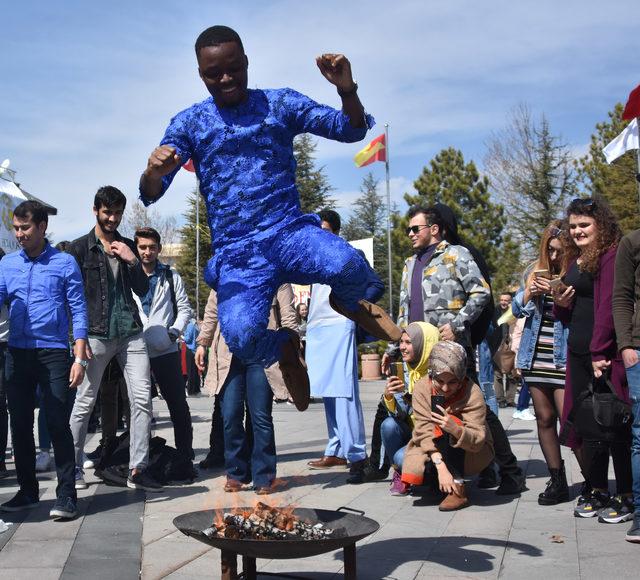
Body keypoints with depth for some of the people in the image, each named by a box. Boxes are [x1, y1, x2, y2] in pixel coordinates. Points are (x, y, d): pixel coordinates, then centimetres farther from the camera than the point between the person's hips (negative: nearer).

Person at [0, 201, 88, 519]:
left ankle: (66, 494, 2)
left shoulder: (64, 263, 0)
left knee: (58, 423, -5)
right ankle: (27, 490, 22)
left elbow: (78, 311, -2)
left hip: (53, 353, -4)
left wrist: (79, 359, -9)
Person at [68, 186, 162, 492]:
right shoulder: (80, 248, 2)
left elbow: (143, 290, 12)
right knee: (84, 403, 3)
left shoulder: (128, 247, 14)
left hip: (131, 333, 4)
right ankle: (74, 467, 17)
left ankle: (138, 470, 2)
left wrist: (132, 261, -4)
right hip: (96, 336, -4)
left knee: (142, 398, -3)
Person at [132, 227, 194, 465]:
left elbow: (184, 309, 8)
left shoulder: (171, 276, 7)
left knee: (178, 405, 2)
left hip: (165, 350, 0)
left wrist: (174, 331, -7)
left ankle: (185, 455, 11)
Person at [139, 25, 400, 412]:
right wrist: (154, 172, -25)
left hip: (290, 232, 0)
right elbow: (150, 194, 0)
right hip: (235, 254, 0)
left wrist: (347, 89, -16)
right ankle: (285, 348, 10)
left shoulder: (281, 103, 8)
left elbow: (352, 130, 5)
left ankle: (348, 303, 5)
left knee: (347, 266, -35)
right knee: (242, 337, -30)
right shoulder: (189, 123, 8)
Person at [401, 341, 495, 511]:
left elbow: (477, 441, -29)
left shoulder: (473, 393, -23)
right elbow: (424, 430, -24)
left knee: (446, 429, -32)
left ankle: (458, 490, -26)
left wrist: (456, 429, -51)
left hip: (473, 453, -3)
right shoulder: (422, 387, -17)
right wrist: (440, 466, -36)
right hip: (433, 450, 3)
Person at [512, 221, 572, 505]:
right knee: (545, 419, 9)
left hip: (564, 358, -5)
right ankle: (557, 482, 18)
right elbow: (516, 309, 13)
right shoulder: (535, 271, 11)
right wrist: (529, 293, -5)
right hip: (536, 356, 6)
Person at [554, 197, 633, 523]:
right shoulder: (576, 262, 18)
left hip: (605, 355, -8)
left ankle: (626, 497, 6)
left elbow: (608, 306, -16)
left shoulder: (611, 255, -9)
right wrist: (561, 305, 2)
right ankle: (597, 490, 21)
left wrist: (600, 353, -20)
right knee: (586, 423, 11)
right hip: (579, 355, 8)